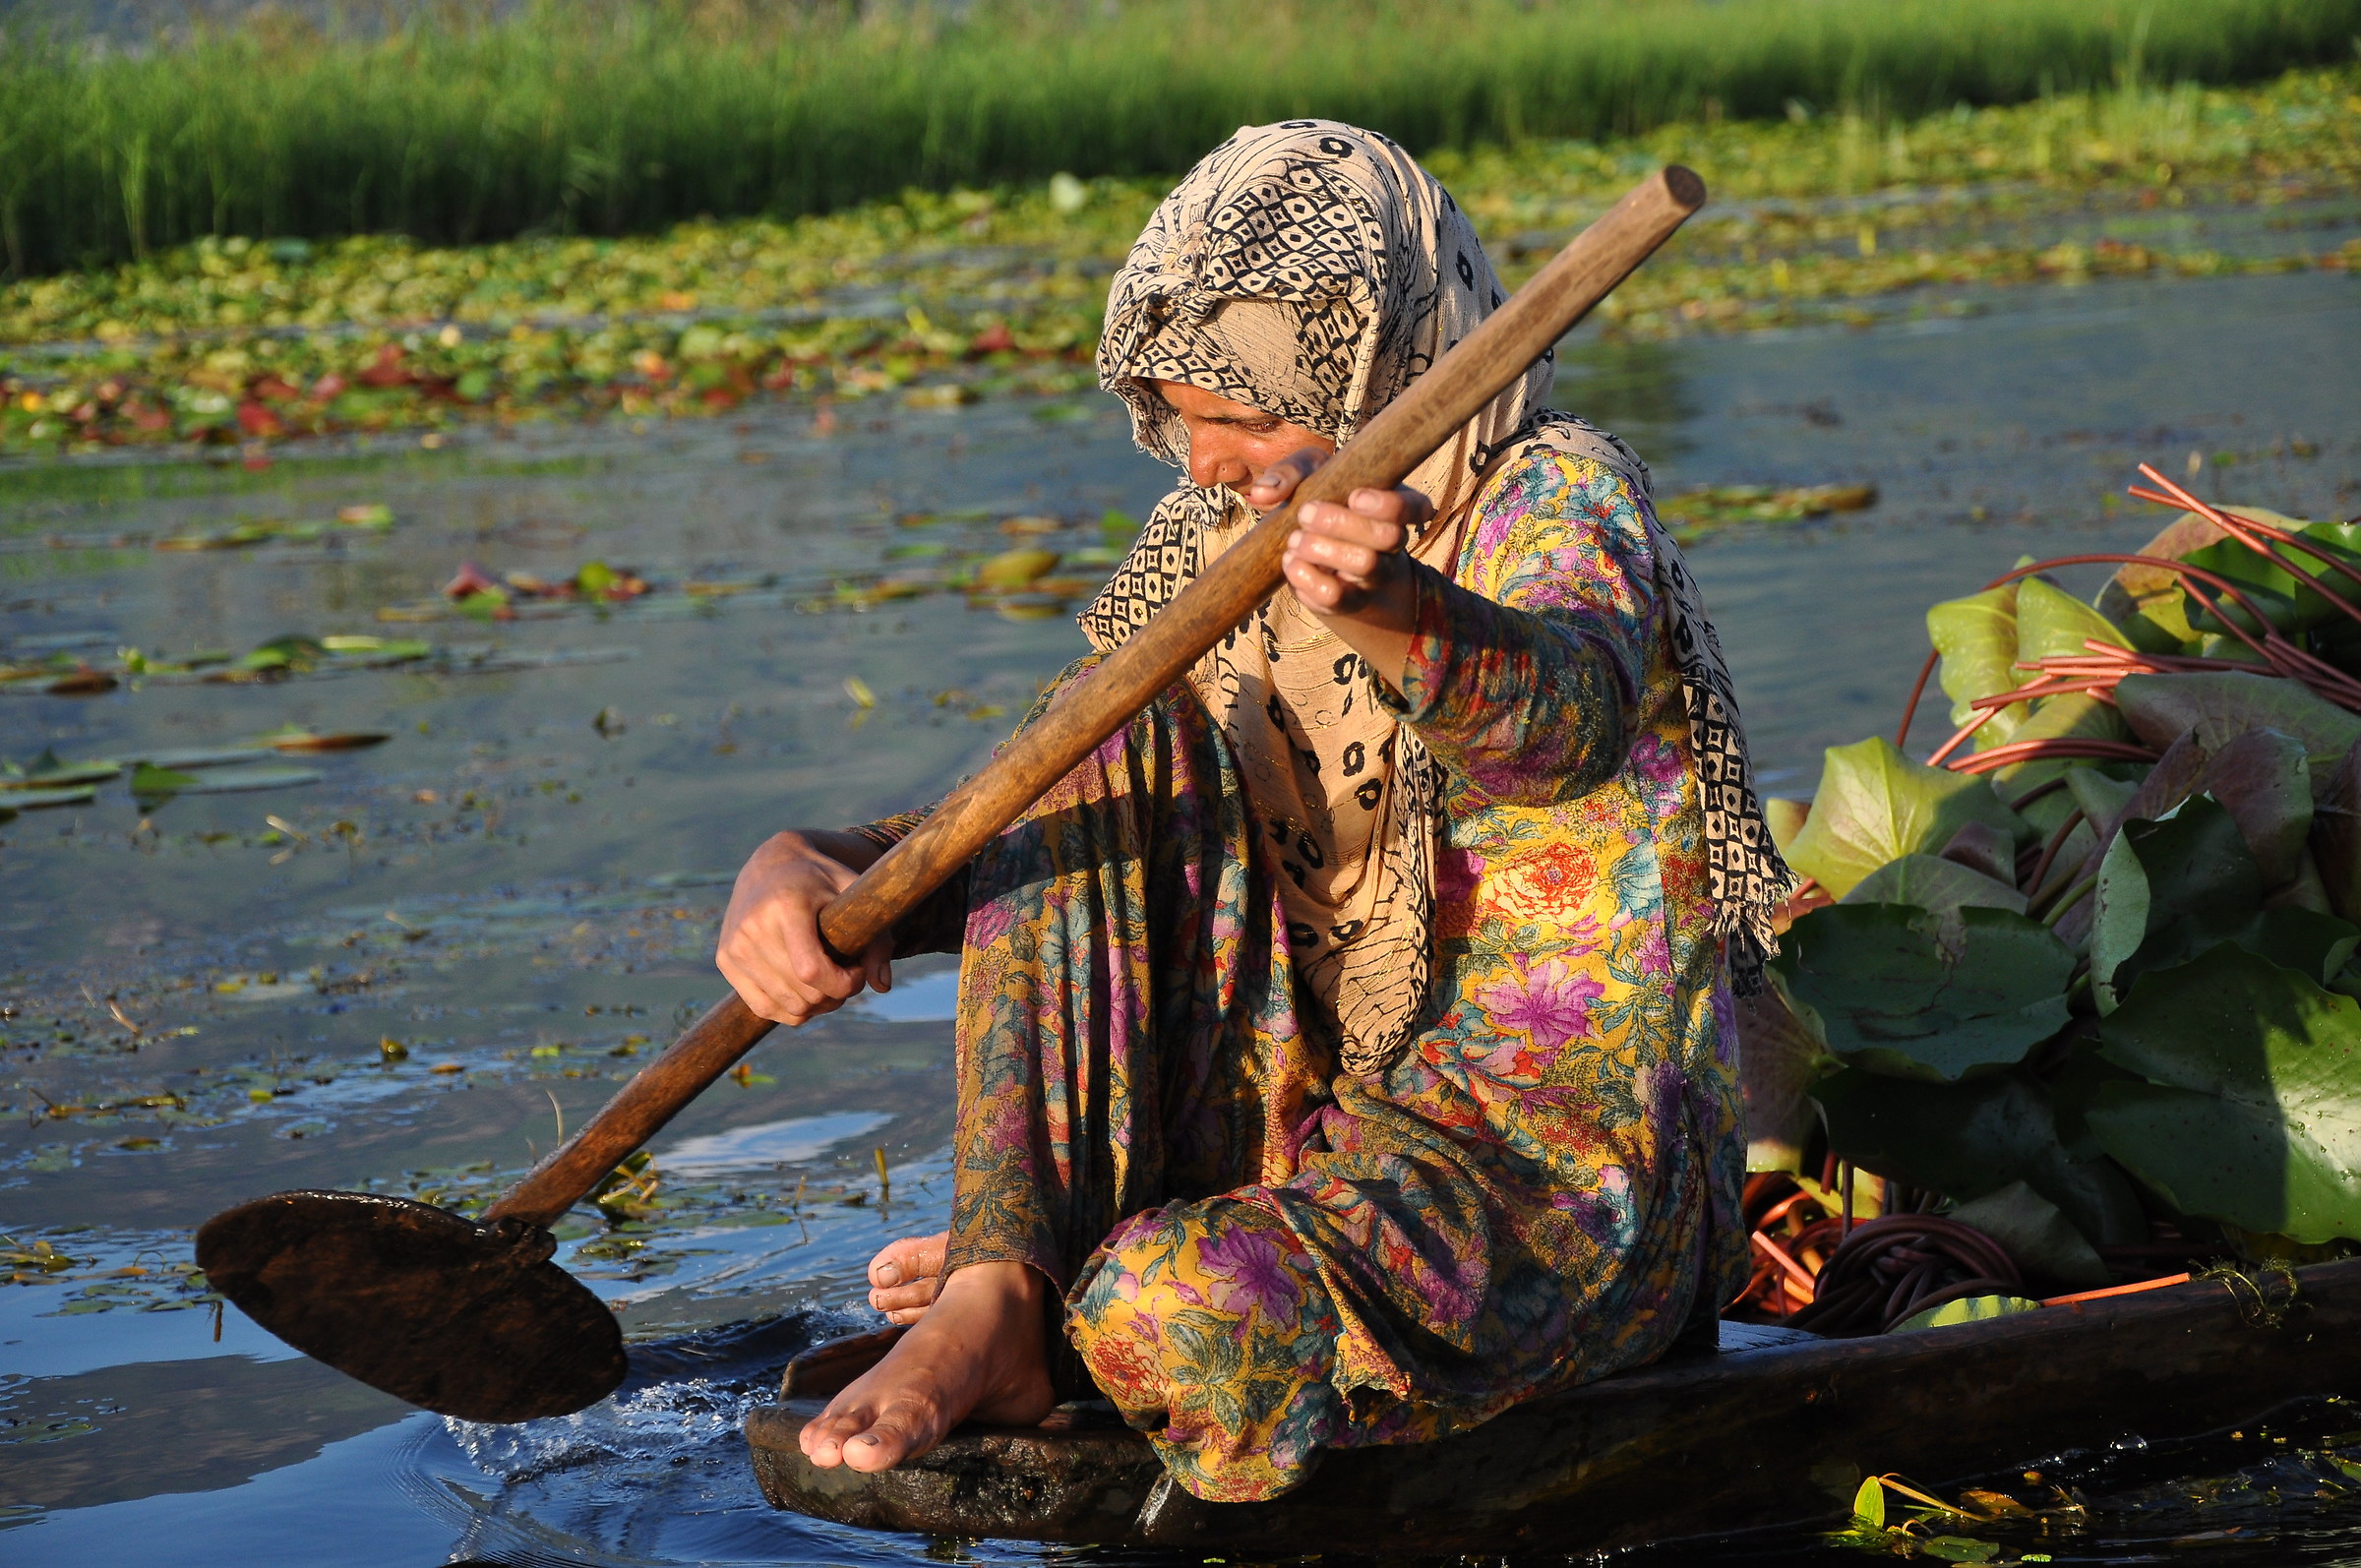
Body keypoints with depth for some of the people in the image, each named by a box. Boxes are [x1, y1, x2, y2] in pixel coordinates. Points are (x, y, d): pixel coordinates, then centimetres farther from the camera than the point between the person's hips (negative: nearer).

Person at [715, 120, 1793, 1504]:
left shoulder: (1560, 497, -9)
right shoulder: (1210, 559, 9)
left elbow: (1563, 715, -33)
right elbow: (1000, 829, 8)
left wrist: (1399, 611, -56)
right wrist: (815, 870, -14)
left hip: (1570, 1150, -6)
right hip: (1318, 1106, 6)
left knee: (1184, 1314, -35)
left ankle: (1072, 1288, 2)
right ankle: (1001, 1295, -18)